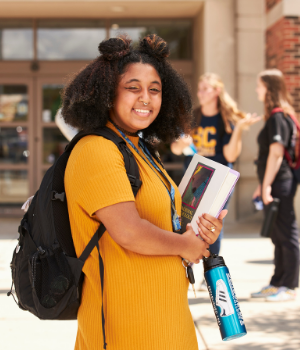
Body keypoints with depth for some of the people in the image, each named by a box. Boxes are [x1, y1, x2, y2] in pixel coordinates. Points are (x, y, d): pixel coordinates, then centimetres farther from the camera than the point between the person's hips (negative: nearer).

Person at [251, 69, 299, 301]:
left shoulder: (277, 117, -13)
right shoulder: (277, 116, 17)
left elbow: (276, 153, -19)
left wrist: (268, 185, -19)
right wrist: (263, 185, 22)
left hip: (280, 184, -10)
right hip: (276, 184, 10)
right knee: (278, 236, 14)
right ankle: (277, 283, 22)